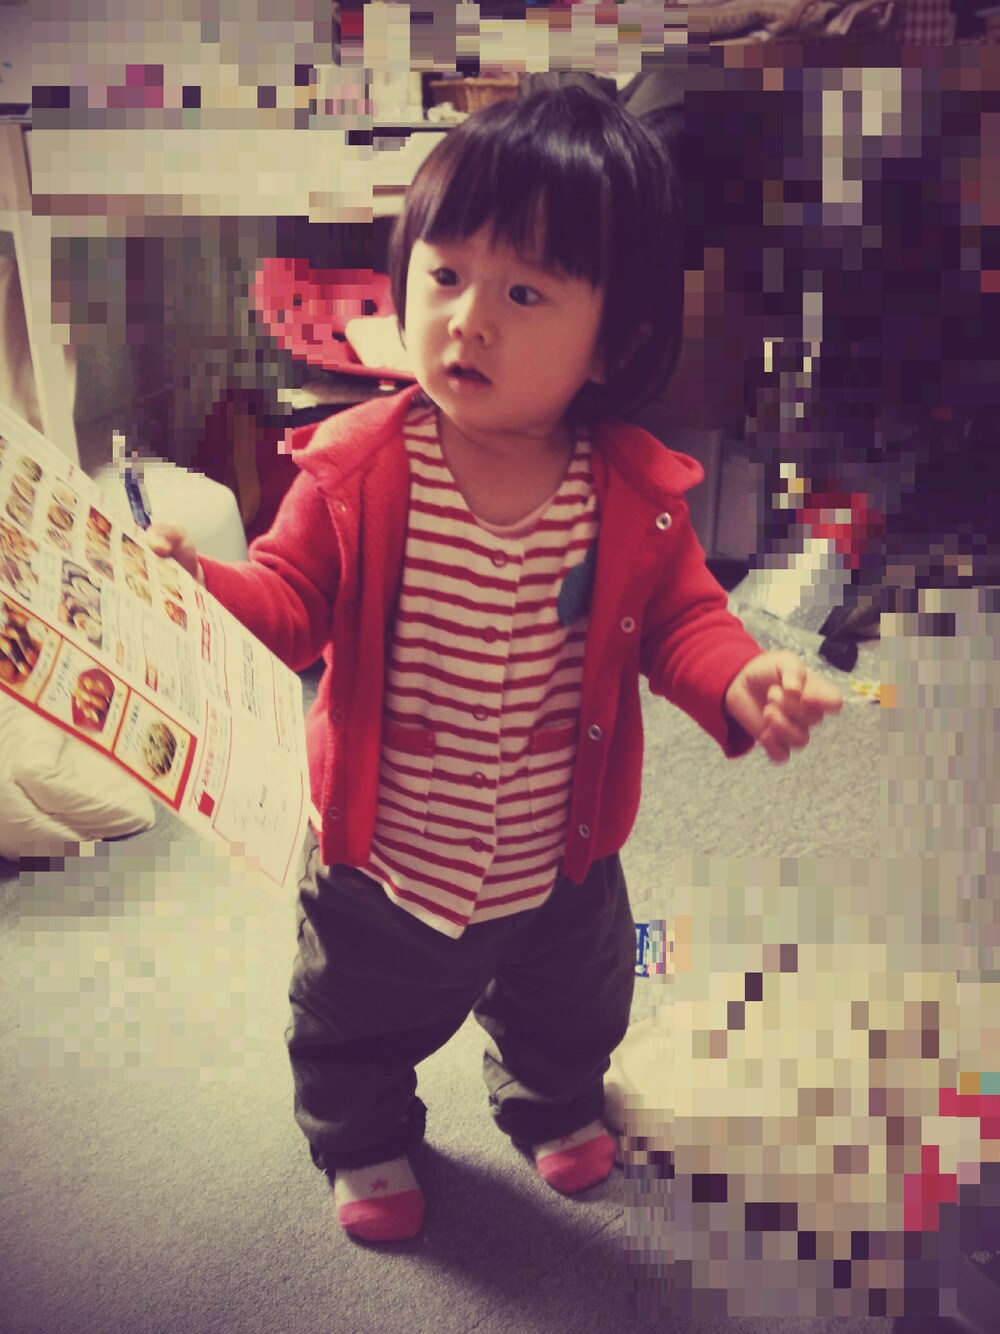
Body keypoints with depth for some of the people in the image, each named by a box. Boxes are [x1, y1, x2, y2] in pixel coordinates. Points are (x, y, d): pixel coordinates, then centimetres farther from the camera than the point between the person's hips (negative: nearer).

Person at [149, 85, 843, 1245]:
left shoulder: (636, 493, -17)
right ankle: (365, 1142, 59)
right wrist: (199, 584, -35)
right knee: (355, 1028, 25)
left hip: (560, 871, 2)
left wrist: (739, 680, -29)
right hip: (378, 868, -1)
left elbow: (680, 621, -8)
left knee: (572, 1011, 32)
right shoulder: (357, 466, -20)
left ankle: (553, 1104, 67)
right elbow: (290, 604, -15)